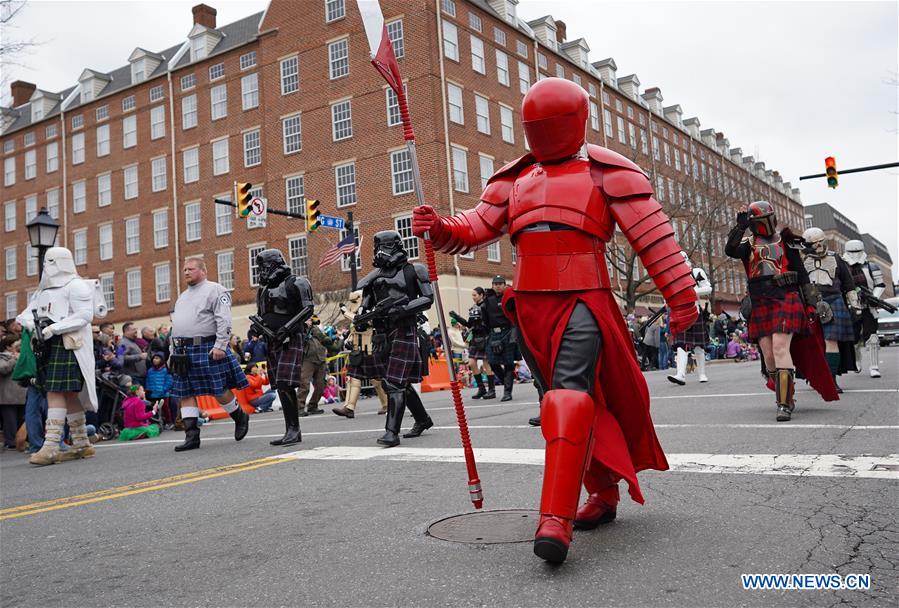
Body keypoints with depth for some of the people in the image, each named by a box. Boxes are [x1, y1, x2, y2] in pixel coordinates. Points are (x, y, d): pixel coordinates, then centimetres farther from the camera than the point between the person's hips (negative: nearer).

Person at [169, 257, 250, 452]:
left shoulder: (215, 290, -2)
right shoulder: (183, 296, 23)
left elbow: (224, 321, -12)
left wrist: (220, 346, -21)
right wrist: (173, 353, 19)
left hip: (207, 349, -7)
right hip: (183, 352, 7)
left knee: (220, 390, -3)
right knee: (185, 394, 2)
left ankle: (240, 417, 21)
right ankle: (191, 436, 5)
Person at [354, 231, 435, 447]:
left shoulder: (412, 271, 1)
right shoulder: (374, 277, 16)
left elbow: (428, 298, -4)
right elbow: (365, 305, 17)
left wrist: (402, 308, -16)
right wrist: (361, 319, -4)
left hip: (404, 332, -6)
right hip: (381, 334, 6)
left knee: (395, 382, -12)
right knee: (401, 382, 15)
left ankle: (392, 431, -12)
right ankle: (422, 419, 32)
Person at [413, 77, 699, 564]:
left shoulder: (607, 172, 3)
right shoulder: (516, 178, 18)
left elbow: (653, 236, -1)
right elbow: (477, 226, 10)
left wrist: (681, 296, -6)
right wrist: (440, 229, -11)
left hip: (582, 301, -6)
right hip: (530, 304, 6)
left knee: (570, 395, -21)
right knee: (565, 399, 11)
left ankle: (556, 519, -24)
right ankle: (604, 495, 28)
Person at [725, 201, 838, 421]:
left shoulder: (786, 242, 10)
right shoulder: (748, 244, 13)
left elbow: (802, 274, 11)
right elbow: (730, 251, -9)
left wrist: (816, 301, 9)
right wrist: (740, 227, -17)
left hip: (786, 299, -2)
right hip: (760, 304, 3)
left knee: (780, 347, -17)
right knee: (768, 354, 1)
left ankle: (784, 404, -18)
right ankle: (785, 397, 17)